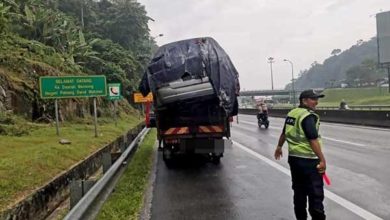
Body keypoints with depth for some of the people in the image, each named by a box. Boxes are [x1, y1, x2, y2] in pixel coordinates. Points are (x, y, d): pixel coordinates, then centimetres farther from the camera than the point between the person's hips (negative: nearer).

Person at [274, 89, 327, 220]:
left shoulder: (291, 114, 9)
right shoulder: (308, 116, -17)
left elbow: (284, 133, 21)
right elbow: (313, 140, -23)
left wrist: (279, 147, 35)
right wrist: (322, 160, -21)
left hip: (294, 158, 9)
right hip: (308, 160, -9)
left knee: (299, 191, 17)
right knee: (315, 193, -1)